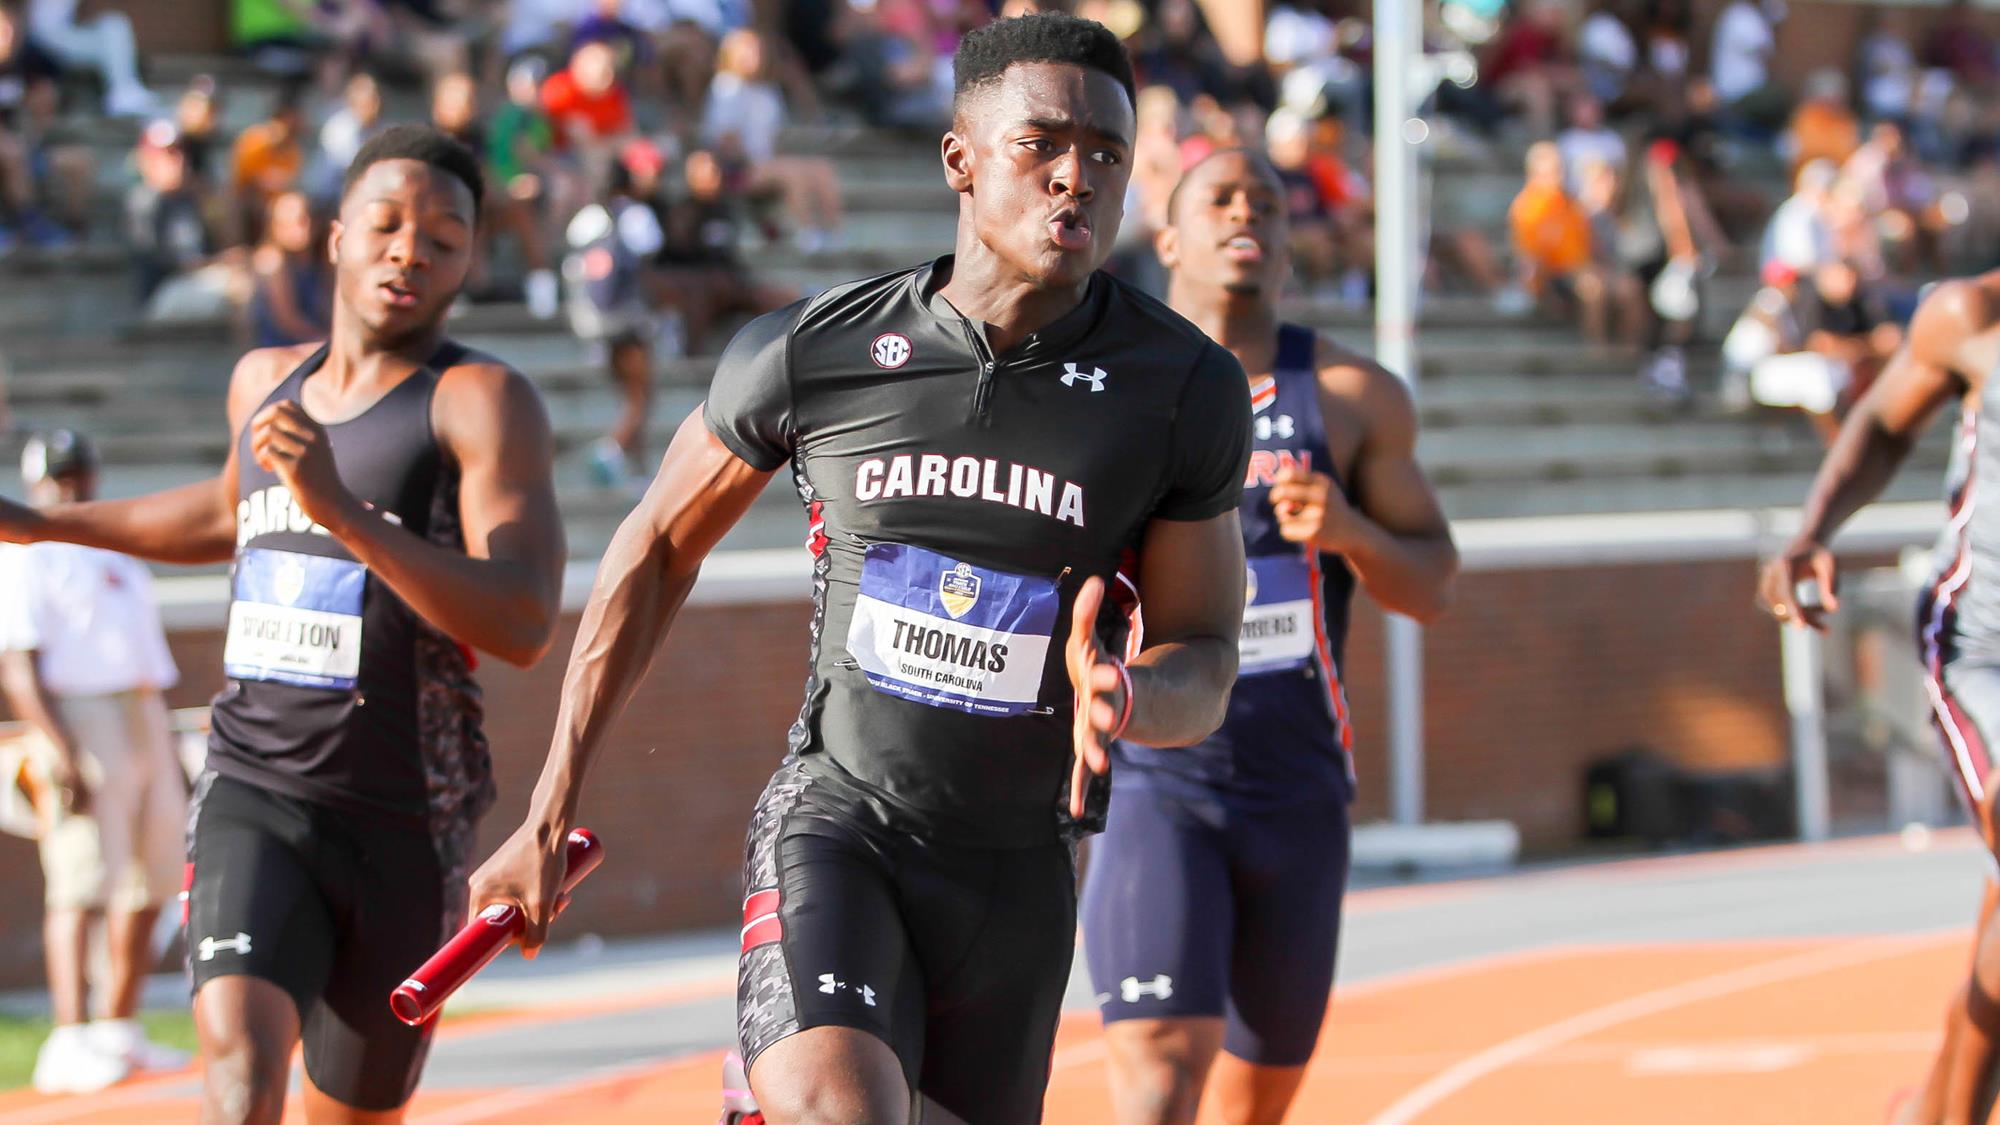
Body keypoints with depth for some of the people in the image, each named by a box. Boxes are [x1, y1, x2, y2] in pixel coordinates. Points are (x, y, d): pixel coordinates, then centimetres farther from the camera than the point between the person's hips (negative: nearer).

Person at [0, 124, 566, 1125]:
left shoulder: (481, 401, -7)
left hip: (401, 825, -3)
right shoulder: (265, 382, 12)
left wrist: (342, 511, -28)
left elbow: (523, 625, -20)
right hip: (251, 794, 3)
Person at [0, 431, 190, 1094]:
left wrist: (172, 760, 24)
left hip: (145, 725, 9)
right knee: (82, 884, -16)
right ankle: (71, 1044, -23)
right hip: (77, 722, -9)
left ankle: (119, 1032, 17)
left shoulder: (116, 559, 23)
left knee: (150, 887, 9)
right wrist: (61, 753, -23)